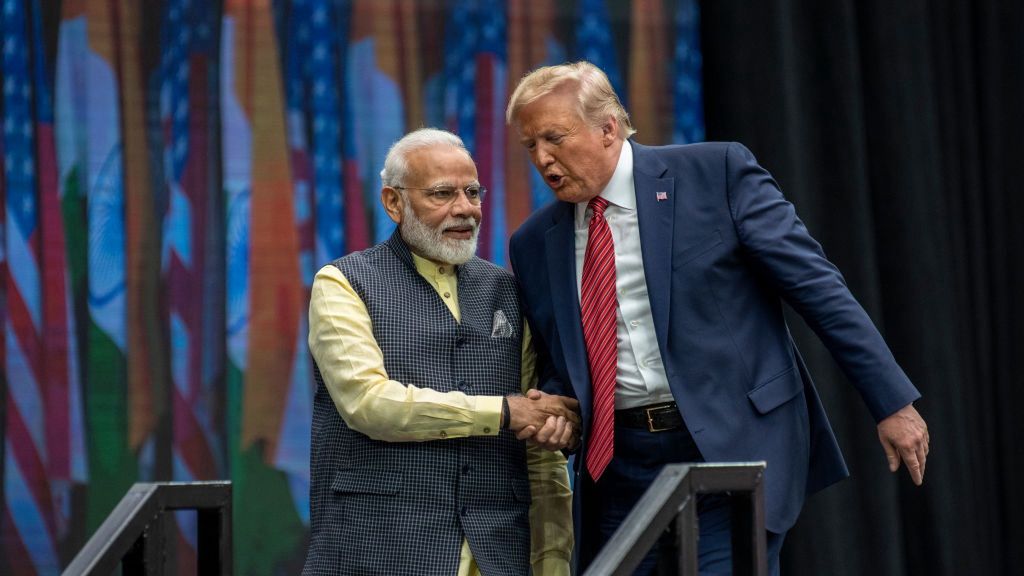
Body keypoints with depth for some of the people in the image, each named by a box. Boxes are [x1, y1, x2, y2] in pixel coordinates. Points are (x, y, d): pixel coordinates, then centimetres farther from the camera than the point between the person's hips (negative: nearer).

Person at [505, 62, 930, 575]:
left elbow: (816, 286, -4)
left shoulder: (717, 173, -3)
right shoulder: (533, 244, 10)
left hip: (731, 451, -4)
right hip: (617, 467, 4)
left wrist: (891, 401, -7)